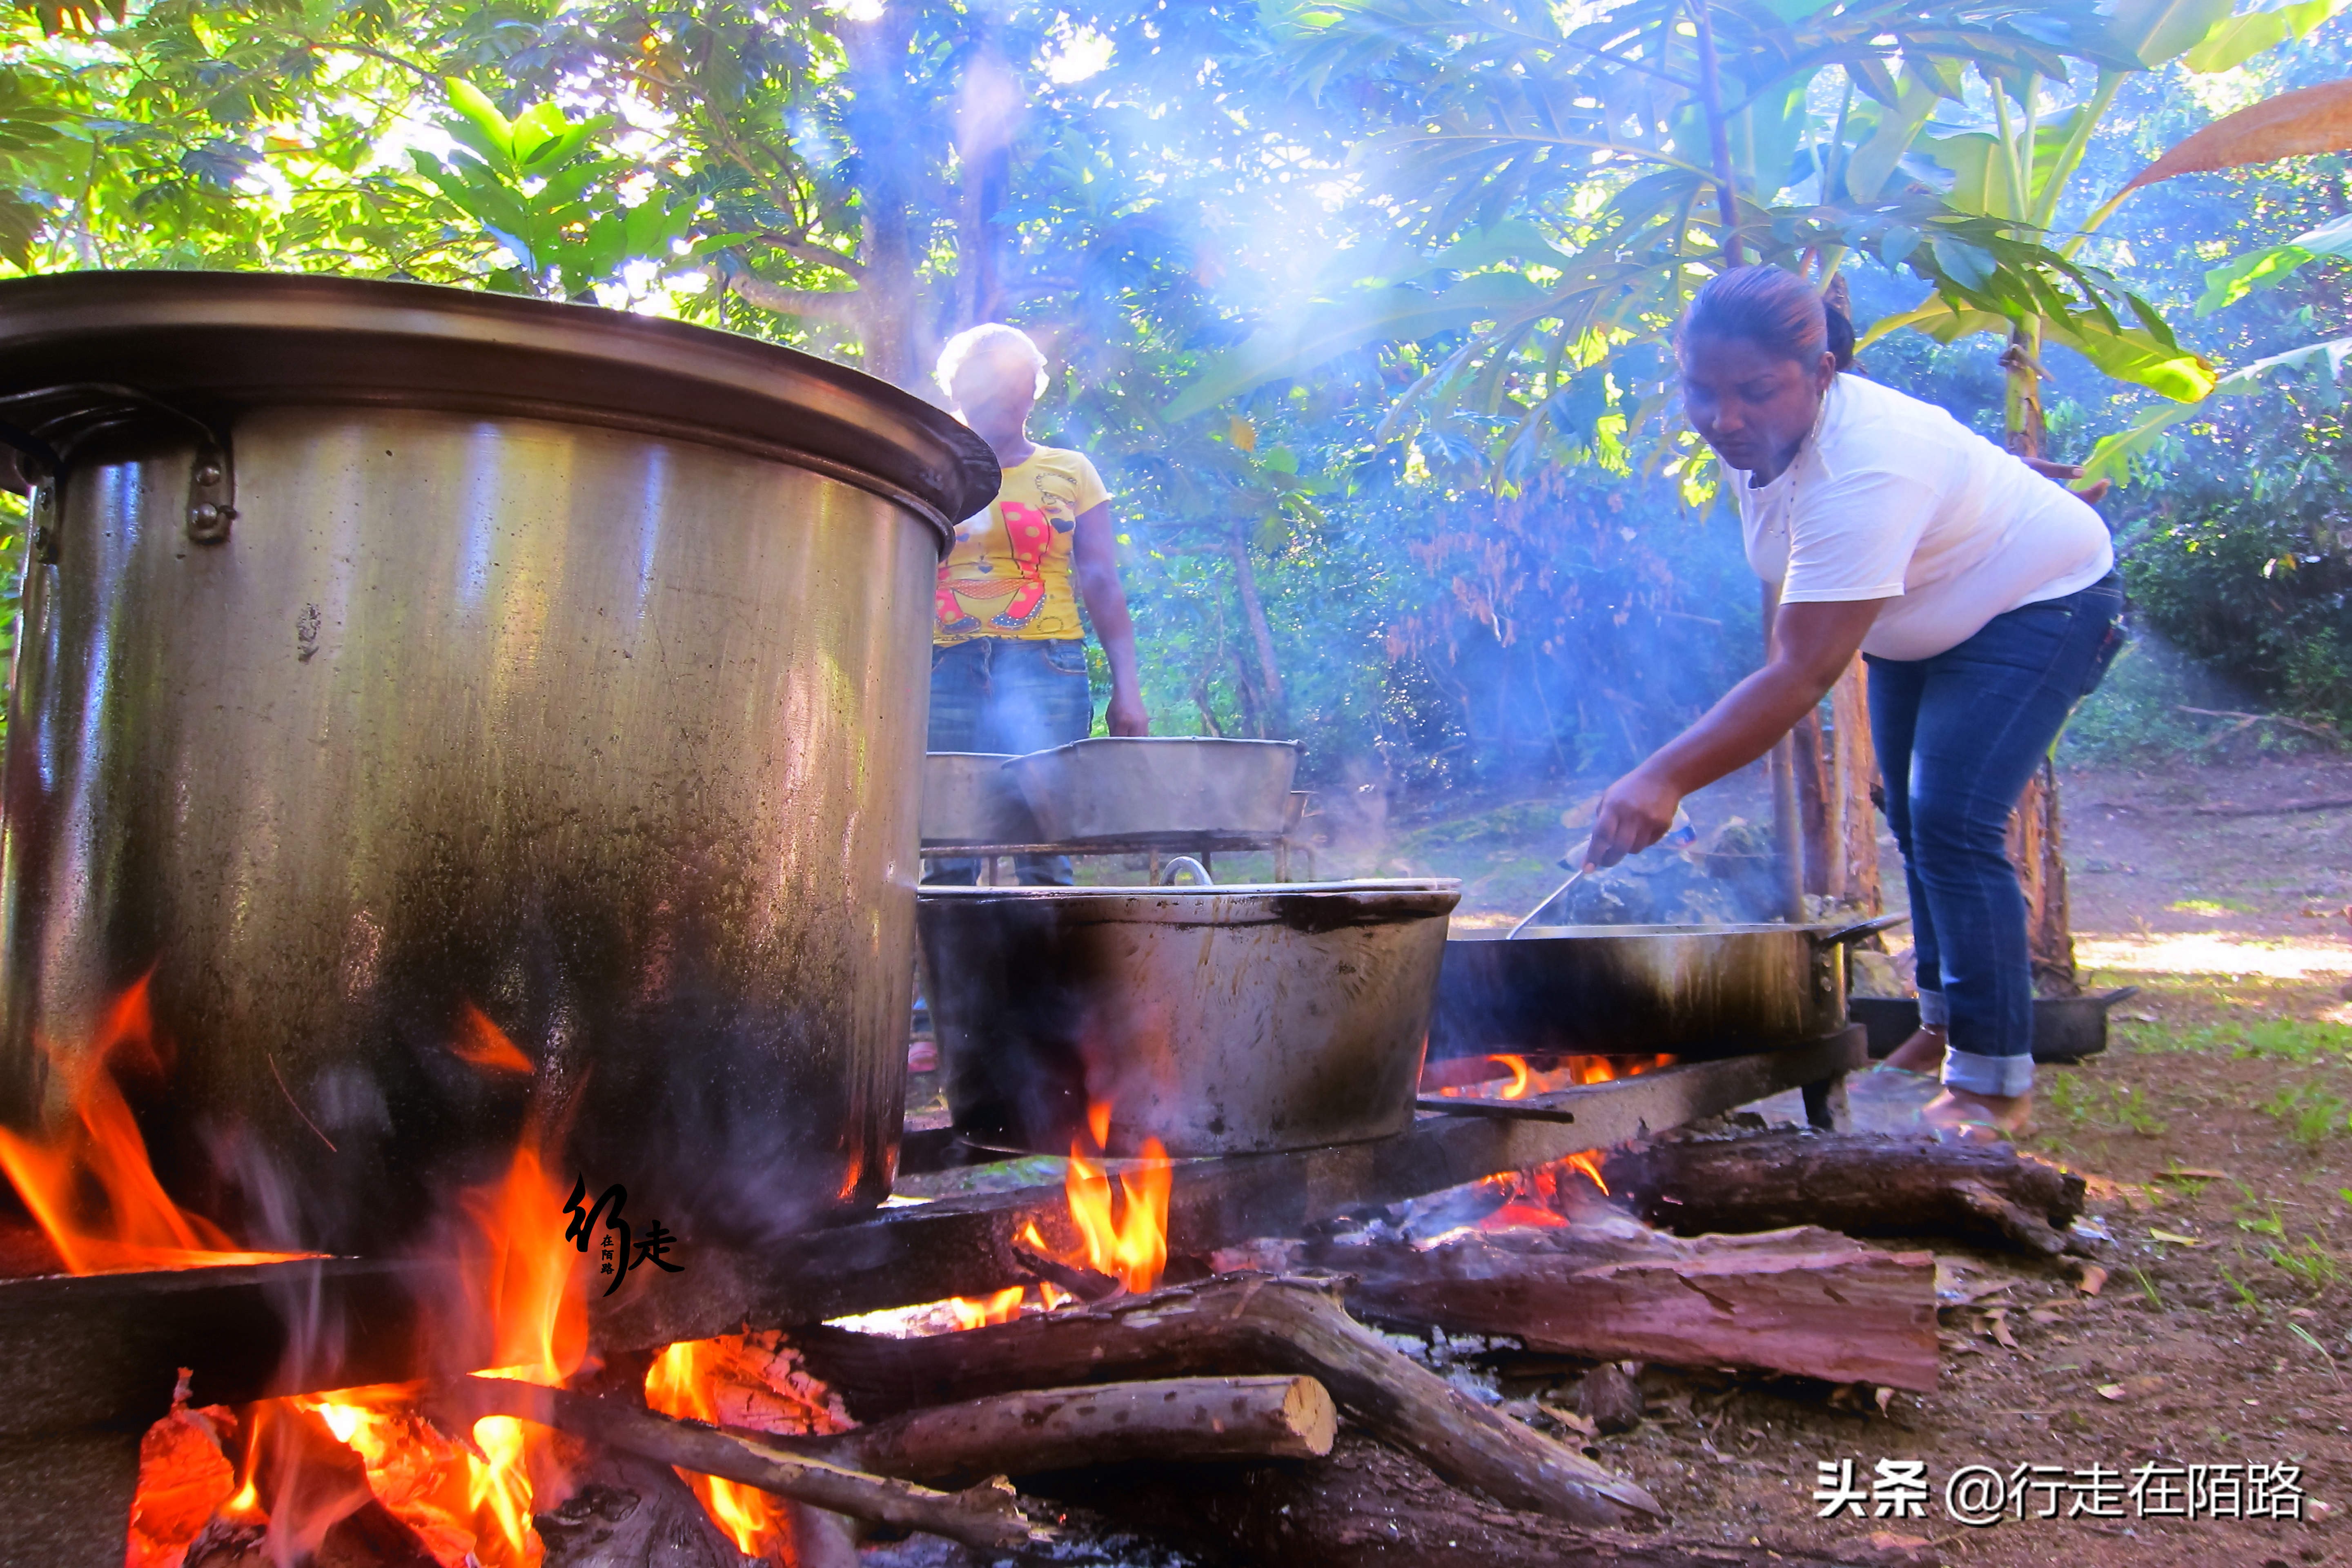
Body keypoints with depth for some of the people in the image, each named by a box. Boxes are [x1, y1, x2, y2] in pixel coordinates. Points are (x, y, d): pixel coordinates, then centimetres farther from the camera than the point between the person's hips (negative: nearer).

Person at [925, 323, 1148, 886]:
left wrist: (1126, 688, 2)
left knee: (1044, 851, -10)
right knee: (946, 855, -4)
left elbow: (1103, 588, 10)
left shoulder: (1070, 473, 15)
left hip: (1045, 667, -1)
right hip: (947, 666, 1)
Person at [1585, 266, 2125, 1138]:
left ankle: (1994, 1079, -9)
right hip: (1918, 625, 9)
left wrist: (1667, 779, -56)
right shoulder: (1757, 440, -14)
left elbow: (1804, 675, -48)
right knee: (1911, 823, 14)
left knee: (1952, 826, -19)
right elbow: (1789, 583, 8)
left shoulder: (1867, 464, -41)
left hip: (2042, 602, -9)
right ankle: (1943, 1025, 33)